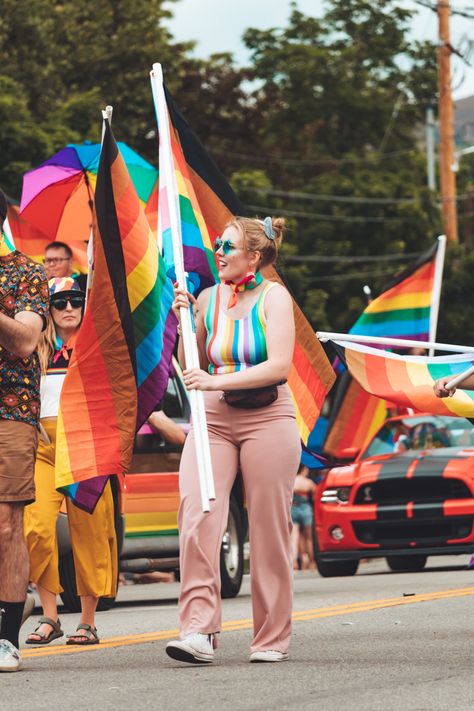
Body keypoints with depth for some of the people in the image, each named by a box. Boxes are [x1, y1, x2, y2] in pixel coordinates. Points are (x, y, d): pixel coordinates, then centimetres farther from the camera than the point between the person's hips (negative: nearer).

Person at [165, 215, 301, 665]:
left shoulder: (273, 297, -2)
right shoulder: (209, 298, 11)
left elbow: (279, 365, -14)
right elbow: (190, 368, 15)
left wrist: (216, 381, -20)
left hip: (266, 419, -3)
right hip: (213, 418, 3)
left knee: (269, 530, 1)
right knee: (196, 513, -17)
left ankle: (272, 639, 12)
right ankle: (199, 630, -21)